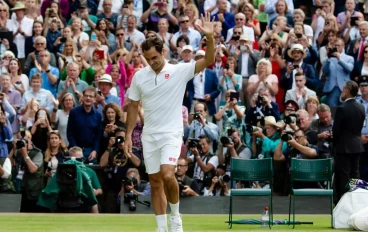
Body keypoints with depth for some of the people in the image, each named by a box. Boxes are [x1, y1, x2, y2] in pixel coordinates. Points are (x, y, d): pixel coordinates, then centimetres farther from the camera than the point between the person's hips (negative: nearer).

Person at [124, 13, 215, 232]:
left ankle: (175, 214, 1)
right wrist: (128, 135, 7)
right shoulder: (139, 76, 4)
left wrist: (210, 37, -31)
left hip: (171, 134, -4)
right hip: (149, 136, 4)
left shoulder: (179, 71, -5)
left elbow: (208, 61, -16)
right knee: (155, 183, 6)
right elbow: (133, 107, 12)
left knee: (167, 175, -22)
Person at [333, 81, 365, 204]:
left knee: (343, 176, -1)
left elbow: (336, 129, -12)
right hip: (357, 145, 6)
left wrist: (335, 142, 5)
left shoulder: (342, 109, -18)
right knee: (354, 174, 13)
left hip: (344, 147, -6)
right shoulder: (361, 108, 3)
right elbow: (360, 127, 9)